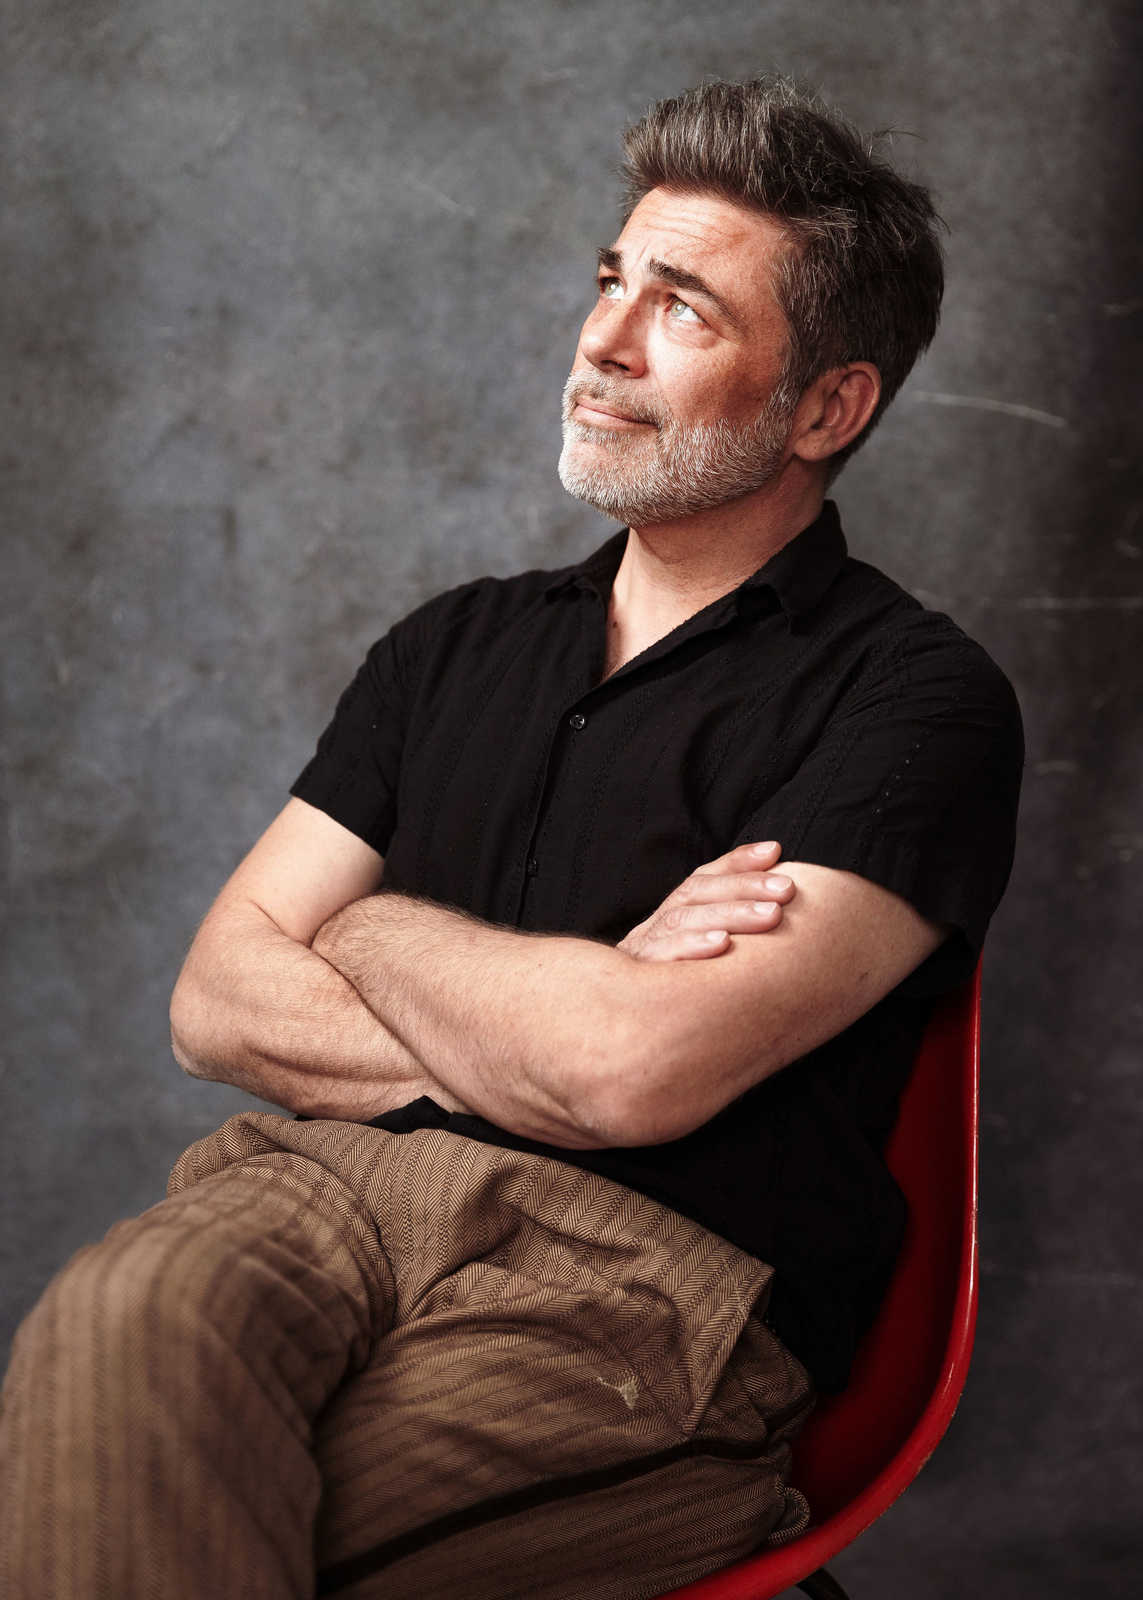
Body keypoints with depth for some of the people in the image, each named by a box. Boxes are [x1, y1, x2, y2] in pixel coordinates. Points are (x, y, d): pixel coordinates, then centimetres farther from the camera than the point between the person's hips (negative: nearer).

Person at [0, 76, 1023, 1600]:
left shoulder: (917, 700, 1)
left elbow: (641, 1071, -14)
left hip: (651, 1270, -5)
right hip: (326, 1185, 5)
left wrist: (371, 927, 5)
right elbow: (217, 999, 12)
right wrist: (568, 1017, -4)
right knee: (123, 1325, -31)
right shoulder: (459, 646, 21)